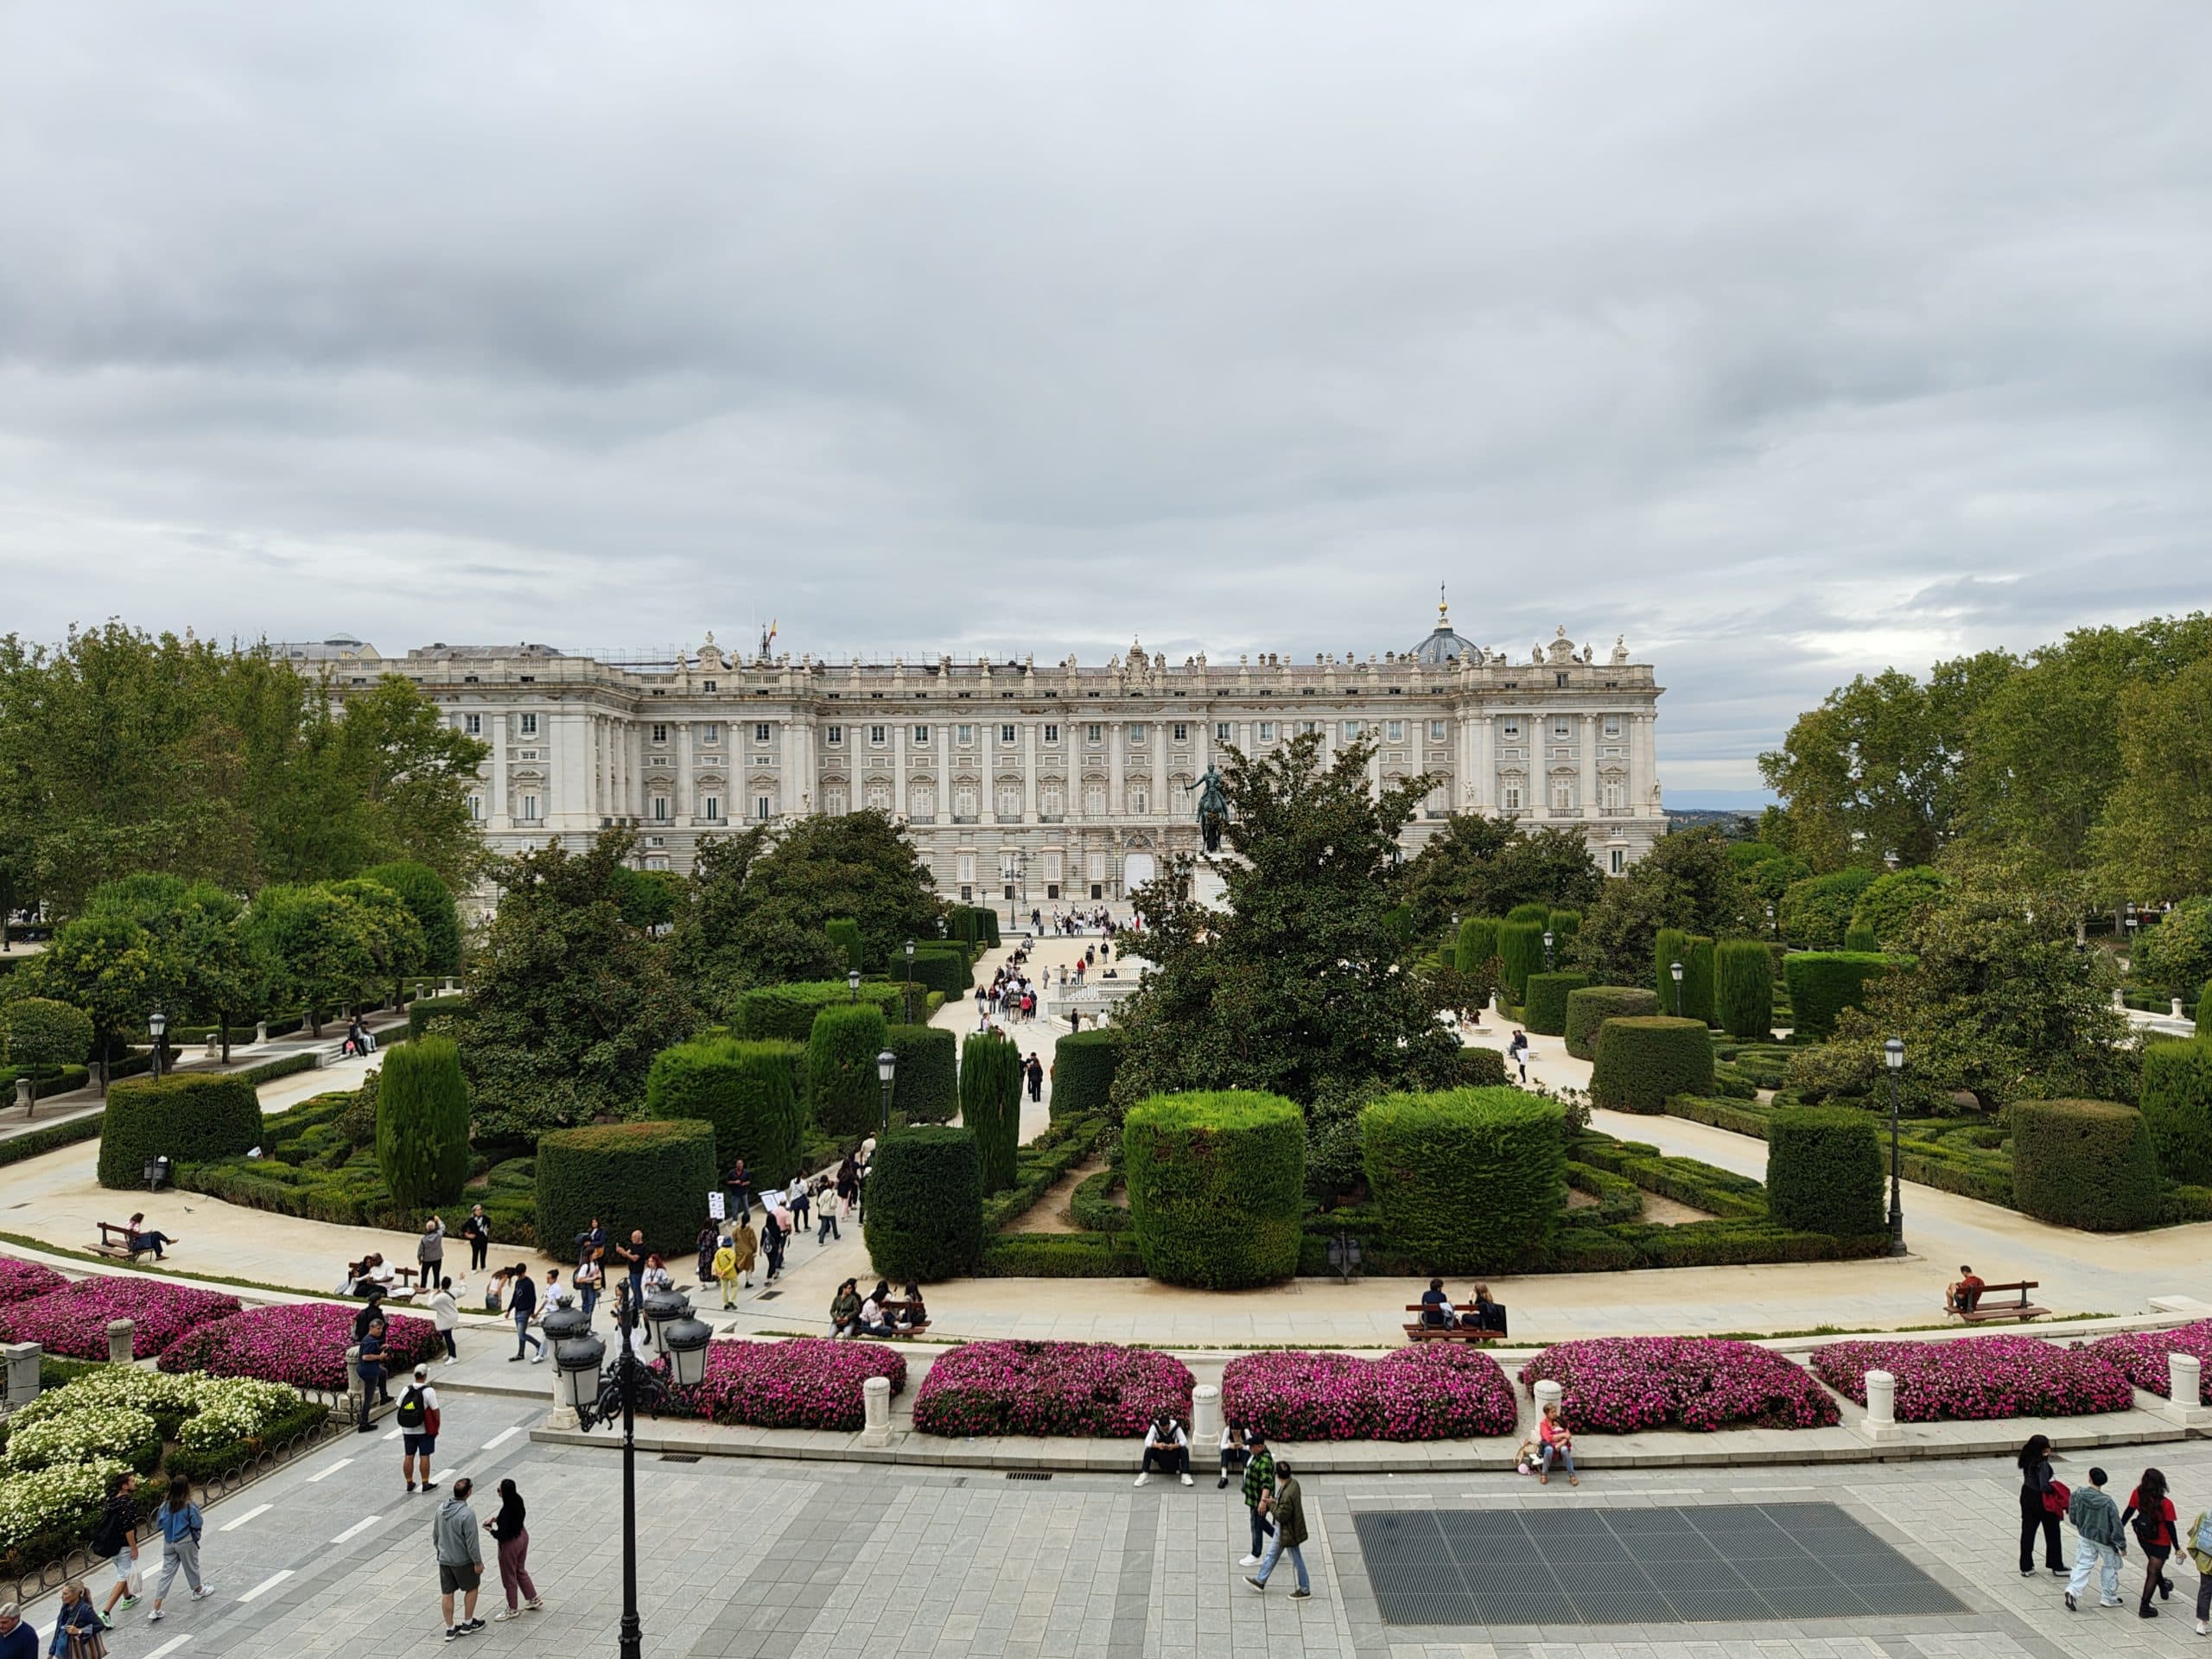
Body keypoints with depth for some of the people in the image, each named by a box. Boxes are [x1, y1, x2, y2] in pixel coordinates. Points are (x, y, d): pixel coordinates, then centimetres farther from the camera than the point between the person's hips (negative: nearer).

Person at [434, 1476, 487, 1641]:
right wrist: (478, 1562, -11)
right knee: (472, 1588, 16)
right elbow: (471, 1541, -22)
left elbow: (435, 1534, 8)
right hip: (463, 1560, -5)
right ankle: (467, 1623, 26)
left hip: (444, 1559, 6)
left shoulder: (441, 1509, -5)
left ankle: (450, 1629, 24)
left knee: (447, 1593, 14)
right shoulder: (467, 1514, -26)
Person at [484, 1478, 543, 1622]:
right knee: (520, 1570, 28)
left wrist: (490, 1529, -11)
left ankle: (513, 1610, 34)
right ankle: (534, 1599, 42)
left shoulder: (506, 1511, -34)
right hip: (522, 1537, 8)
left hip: (510, 1544, -8)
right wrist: (497, 1519, 1)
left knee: (509, 1577, 15)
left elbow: (502, 1535, -27)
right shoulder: (518, 1500, -10)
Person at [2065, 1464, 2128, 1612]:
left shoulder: (2078, 1496, -14)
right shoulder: (2108, 1503, -24)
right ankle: (2109, 1598, 28)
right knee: (2111, 1566, 19)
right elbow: (2116, 1525, -17)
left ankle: (2072, 1590, -8)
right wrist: (2122, 1545, -3)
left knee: (2083, 1564, 11)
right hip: (2105, 1539, -3)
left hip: (2086, 1536, 3)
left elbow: (2072, 1517, -1)